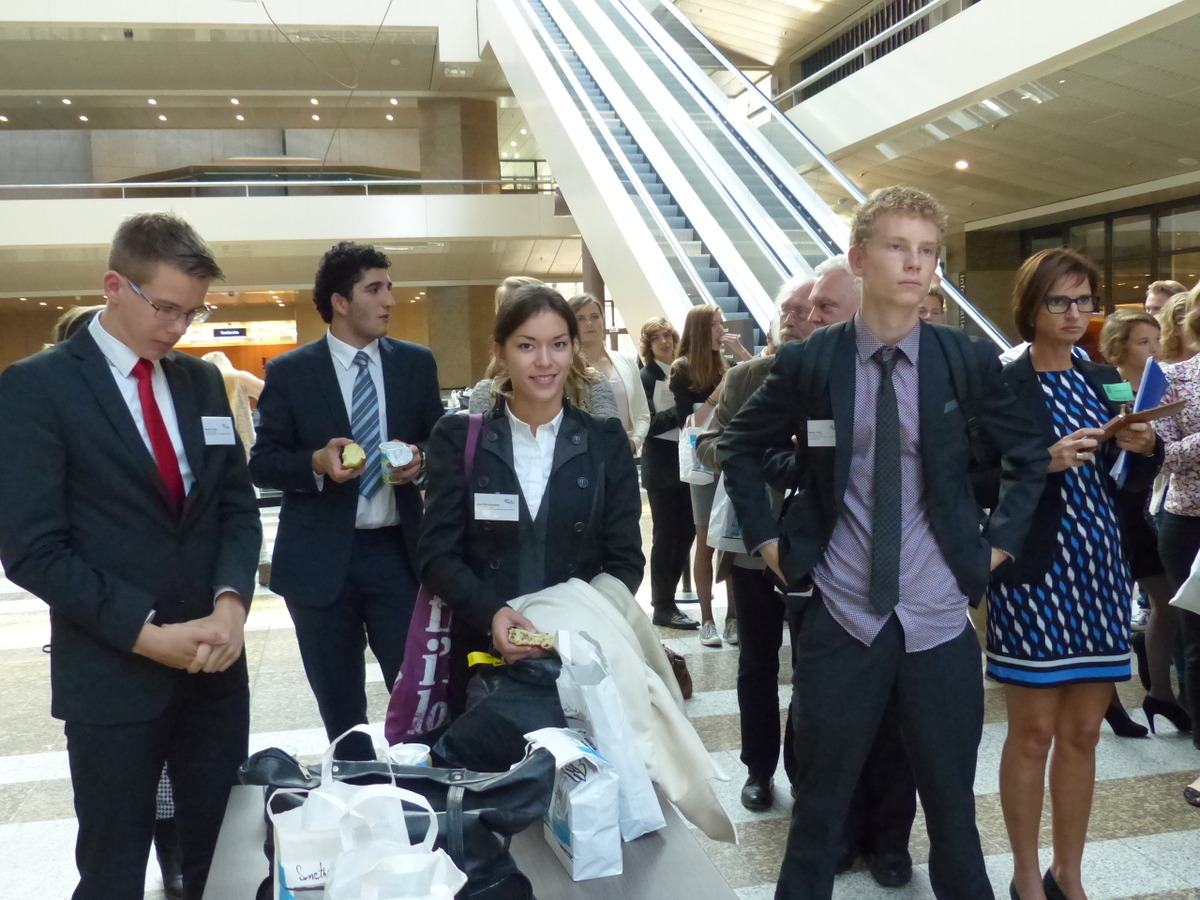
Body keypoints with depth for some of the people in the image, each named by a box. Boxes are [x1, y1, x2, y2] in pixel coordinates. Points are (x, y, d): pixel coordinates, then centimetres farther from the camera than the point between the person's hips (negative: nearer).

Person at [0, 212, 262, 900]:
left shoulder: (203, 381, 9)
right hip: (111, 674, -4)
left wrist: (230, 602, -10)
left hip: (215, 660, 5)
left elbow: (238, 504, 8)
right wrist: (146, 633, -17)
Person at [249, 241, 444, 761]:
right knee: (340, 709, 13)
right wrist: (316, 462, -19)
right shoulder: (289, 372, 0)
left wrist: (420, 459, -11)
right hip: (321, 559, 0)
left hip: (398, 551, 1)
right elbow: (262, 463, 0)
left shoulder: (416, 363, 5)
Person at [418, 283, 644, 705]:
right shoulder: (458, 439, -1)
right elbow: (438, 553, -5)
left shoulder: (606, 442, 1)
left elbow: (625, 559, 0)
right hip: (482, 653, 0)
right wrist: (490, 613, -23)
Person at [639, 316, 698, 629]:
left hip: (685, 462, 5)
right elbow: (650, 424, -12)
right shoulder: (646, 377, -5)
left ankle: (666, 600, 23)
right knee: (665, 535, 1)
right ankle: (663, 608, 11)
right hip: (662, 466, -5)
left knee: (686, 532, 10)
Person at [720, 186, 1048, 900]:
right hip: (838, 618, -1)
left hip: (940, 619, 1)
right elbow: (740, 447, 10)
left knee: (953, 807, 14)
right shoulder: (807, 363, -3)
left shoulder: (969, 362, -1)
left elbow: (1031, 455, 12)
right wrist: (767, 539, 3)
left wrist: (998, 543, 4)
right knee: (820, 806, 12)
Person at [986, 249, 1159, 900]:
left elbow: (1130, 482, 15)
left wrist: (1146, 448, -5)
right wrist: (1048, 463, -24)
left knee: (1083, 733, 12)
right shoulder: (1003, 386, -8)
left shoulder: (1105, 380, 11)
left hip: (1100, 570, 6)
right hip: (1034, 572, -6)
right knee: (1033, 731, 4)